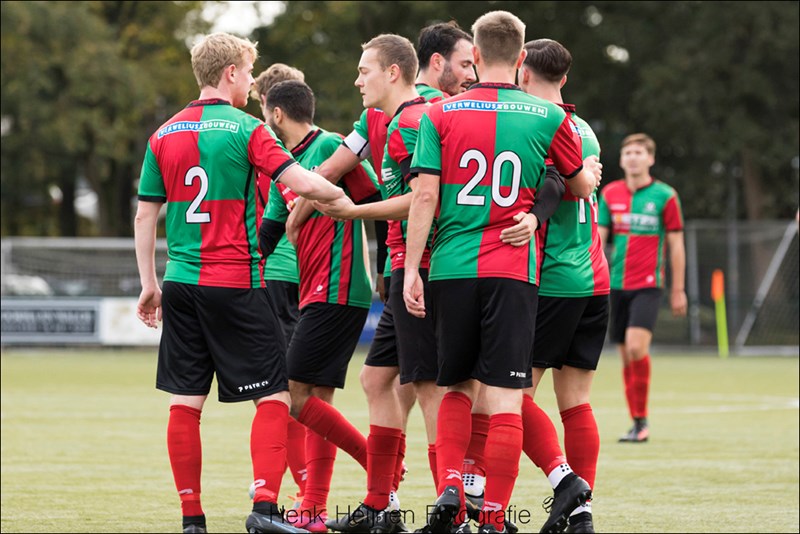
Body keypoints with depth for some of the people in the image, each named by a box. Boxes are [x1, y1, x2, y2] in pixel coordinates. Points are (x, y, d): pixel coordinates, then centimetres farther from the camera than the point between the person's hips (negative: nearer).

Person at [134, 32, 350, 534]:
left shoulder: (165, 135, 9)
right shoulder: (245, 130, -6)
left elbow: (145, 214, 12)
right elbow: (303, 183, -16)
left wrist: (150, 283, 19)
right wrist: (344, 199, 3)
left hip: (182, 284, 5)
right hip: (236, 284, -5)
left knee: (185, 403, 6)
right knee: (274, 397, 0)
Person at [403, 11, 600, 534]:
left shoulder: (440, 115, 2)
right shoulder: (548, 117, 3)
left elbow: (424, 198, -3)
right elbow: (583, 185, 17)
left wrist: (411, 270, 1)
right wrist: (592, 176, 40)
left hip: (451, 269, 1)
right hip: (513, 271, -1)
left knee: (457, 387, 17)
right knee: (505, 399, -2)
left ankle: (450, 487, -2)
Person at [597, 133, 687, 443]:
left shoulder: (664, 196, -2)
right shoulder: (609, 194, 8)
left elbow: (676, 245, 2)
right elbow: (599, 238, 10)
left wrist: (678, 290, 2)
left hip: (648, 284, -4)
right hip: (617, 285, 4)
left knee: (636, 346, -20)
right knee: (626, 354, 6)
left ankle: (642, 420, -10)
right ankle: (636, 422, 14)